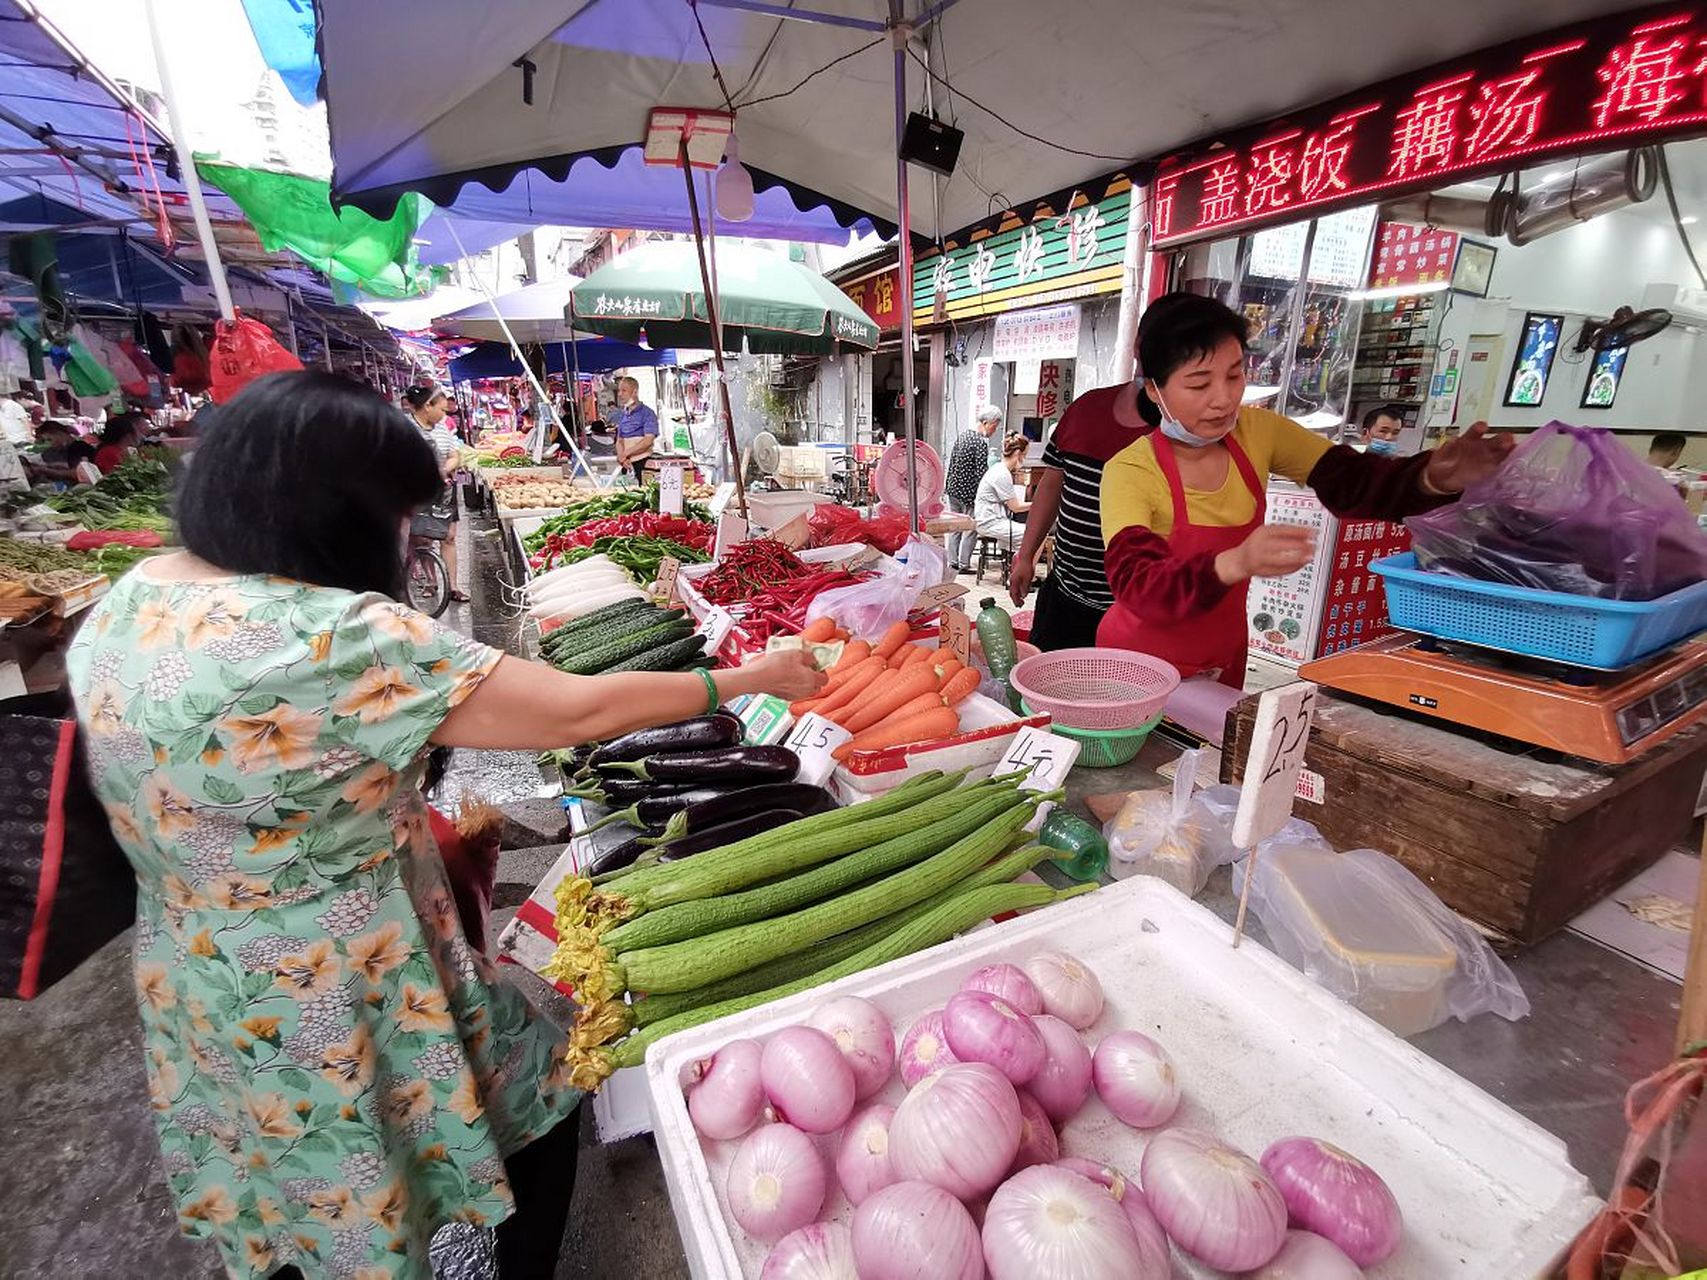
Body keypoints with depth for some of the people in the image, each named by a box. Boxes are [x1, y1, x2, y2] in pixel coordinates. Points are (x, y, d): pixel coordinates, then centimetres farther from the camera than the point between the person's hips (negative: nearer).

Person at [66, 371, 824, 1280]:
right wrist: (746, 679, -15)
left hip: (194, 997, 8)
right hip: (331, 1008, -8)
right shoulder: (334, 639, -32)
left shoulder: (128, 602, -5)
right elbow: (578, 712, -28)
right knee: (539, 1106, 20)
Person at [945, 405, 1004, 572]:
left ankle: (952, 562, 21)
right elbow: (981, 473, -20)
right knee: (970, 529, 4)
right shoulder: (981, 443, -17)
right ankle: (963, 565, 10)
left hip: (953, 488, 8)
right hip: (969, 492, -8)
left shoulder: (961, 435, 8)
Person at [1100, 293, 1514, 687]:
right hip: (1140, 664, -4)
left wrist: (1435, 478, -27)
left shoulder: (1257, 433, -8)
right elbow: (1137, 586, -35)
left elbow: (1353, 483, -6)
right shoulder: (1129, 472, -23)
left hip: (1223, 658, 5)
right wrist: (1236, 563, -51)